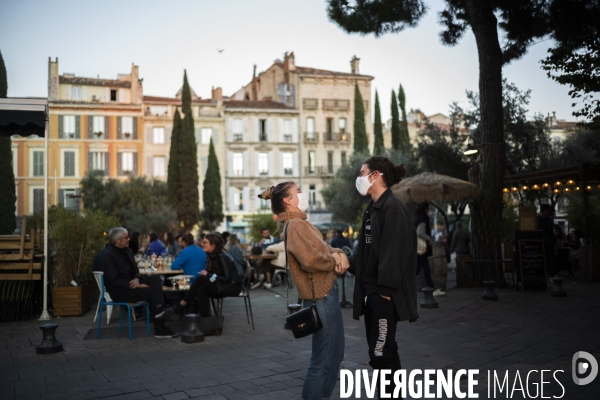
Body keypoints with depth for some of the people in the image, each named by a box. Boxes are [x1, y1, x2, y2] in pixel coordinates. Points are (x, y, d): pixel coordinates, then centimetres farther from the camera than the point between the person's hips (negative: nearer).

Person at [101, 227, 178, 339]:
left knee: (155, 278, -15)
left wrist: (137, 279, -9)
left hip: (131, 283, 8)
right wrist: (138, 286, -25)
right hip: (119, 291, -8)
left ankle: (159, 308, -30)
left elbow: (135, 270, 17)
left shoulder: (128, 251, 11)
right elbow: (114, 280, -21)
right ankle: (159, 328, -17)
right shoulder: (108, 256, -15)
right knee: (152, 291, -21)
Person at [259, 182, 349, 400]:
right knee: (322, 360, -3)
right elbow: (309, 259, -30)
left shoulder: (301, 223, 16)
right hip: (320, 297, -11)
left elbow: (325, 249, 17)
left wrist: (339, 254, -5)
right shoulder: (295, 225, -16)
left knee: (334, 355, 20)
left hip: (328, 294, 11)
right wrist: (334, 262, -12)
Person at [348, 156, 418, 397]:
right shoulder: (372, 209, 14)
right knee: (383, 350, 15)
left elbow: (394, 251, -20)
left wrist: (386, 290, -22)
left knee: (381, 352, -6)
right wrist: (348, 261, 4)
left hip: (384, 293, -9)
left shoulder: (393, 208, -14)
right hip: (370, 291, 10)